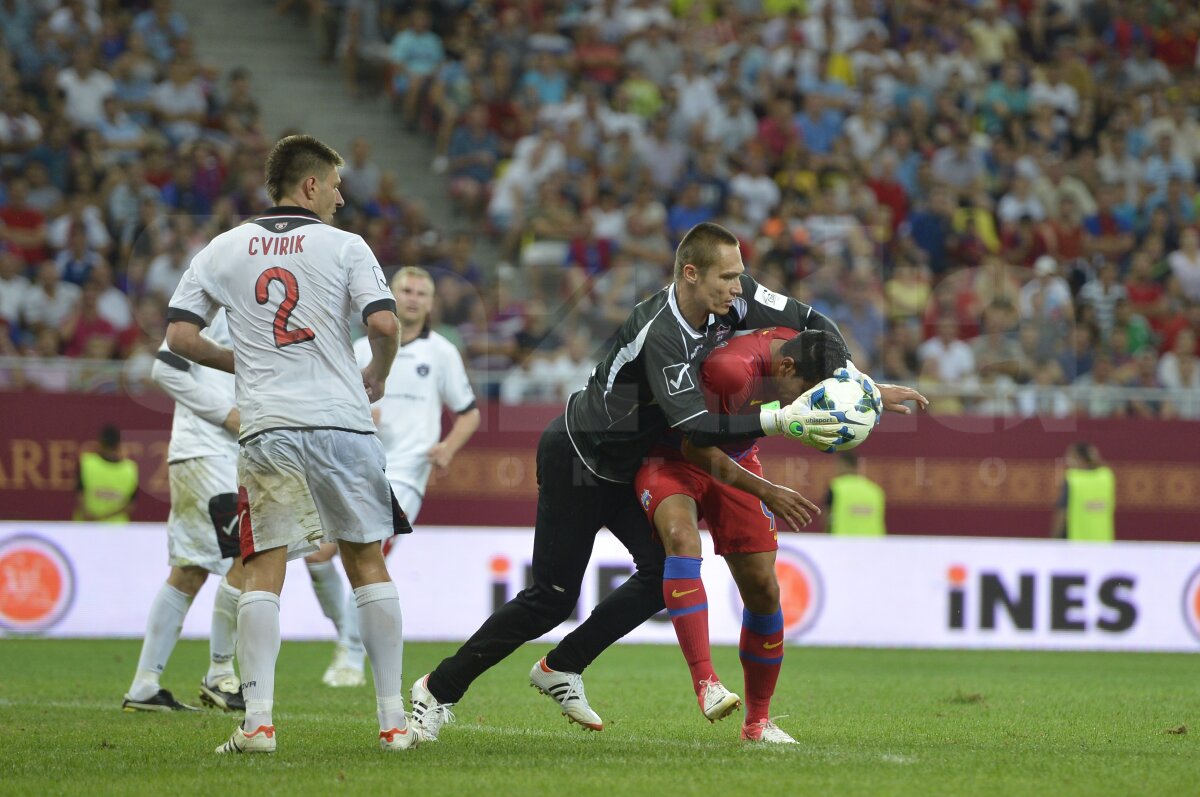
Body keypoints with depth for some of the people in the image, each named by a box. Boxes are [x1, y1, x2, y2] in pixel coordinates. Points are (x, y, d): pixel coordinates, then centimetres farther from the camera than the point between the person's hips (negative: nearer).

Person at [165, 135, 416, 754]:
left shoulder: (224, 249, 10)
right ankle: (393, 719, 7)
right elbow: (384, 323, -9)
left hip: (266, 428, 1)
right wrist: (377, 375, 12)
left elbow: (179, 335, 6)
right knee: (368, 564, 8)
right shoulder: (343, 246, 3)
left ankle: (257, 720, -12)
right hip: (342, 420, -1)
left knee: (263, 572, 0)